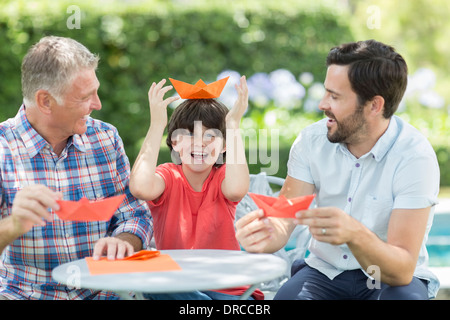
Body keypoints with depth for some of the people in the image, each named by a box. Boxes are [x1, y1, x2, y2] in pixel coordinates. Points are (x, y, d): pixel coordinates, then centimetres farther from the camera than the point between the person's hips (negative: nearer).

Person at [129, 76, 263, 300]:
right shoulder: (168, 176, 0)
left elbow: (236, 189, -28)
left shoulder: (222, 177, 1)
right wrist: (157, 124, -19)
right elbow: (141, 188, -28)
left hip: (227, 289, -2)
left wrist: (233, 124, -19)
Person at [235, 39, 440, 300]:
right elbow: (285, 218, -11)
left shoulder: (415, 157, -21)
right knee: (286, 296, -29)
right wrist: (268, 234, -36)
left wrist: (355, 235, -47)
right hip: (325, 271, 3)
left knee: (404, 296, -35)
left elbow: (402, 271, -27)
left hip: (395, 279, -2)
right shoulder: (312, 140, -6)